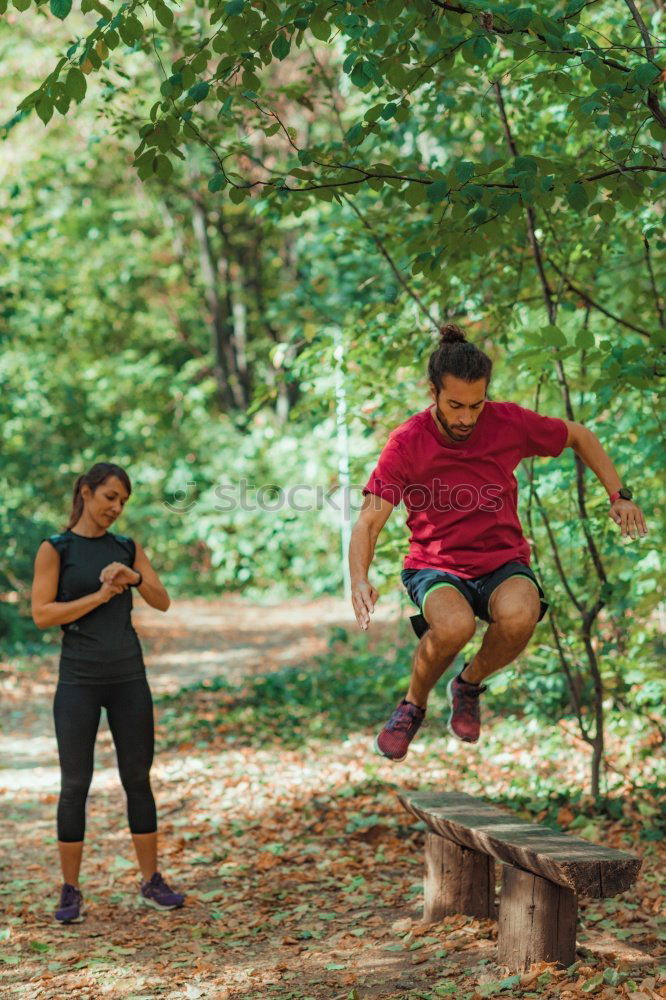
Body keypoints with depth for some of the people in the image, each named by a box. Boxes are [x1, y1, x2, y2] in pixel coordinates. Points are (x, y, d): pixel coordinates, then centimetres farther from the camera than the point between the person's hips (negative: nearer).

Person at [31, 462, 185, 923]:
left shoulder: (128, 549, 9)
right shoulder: (54, 549, -2)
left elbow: (163, 602, 0)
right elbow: (42, 614, -10)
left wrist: (133, 578, -21)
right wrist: (100, 595, -17)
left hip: (128, 677, 3)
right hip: (79, 680, -3)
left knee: (139, 779, 6)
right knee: (75, 785, -2)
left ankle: (152, 881, 16)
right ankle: (71, 892, 8)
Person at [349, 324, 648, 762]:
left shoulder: (509, 422, -7)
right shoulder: (407, 443, -11)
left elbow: (579, 436, 11)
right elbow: (369, 521, -12)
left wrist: (619, 495, 5)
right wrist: (360, 581, -30)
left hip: (502, 561, 2)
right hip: (435, 565, -2)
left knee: (520, 616, -35)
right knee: (454, 625, -37)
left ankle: (470, 684, 0)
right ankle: (414, 705, -3)